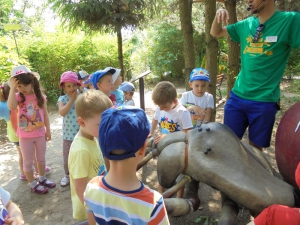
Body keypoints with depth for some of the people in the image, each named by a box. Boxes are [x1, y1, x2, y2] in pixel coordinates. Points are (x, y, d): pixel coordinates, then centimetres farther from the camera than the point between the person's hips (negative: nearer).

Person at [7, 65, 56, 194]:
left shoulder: (40, 96, -3)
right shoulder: (18, 97, -9)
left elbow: (45, 114, 3)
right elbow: (11, 107, -31)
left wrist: (48, 130, 4)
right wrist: (12, 88, -28)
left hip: (40, 133, 2)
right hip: (25, 135, -2)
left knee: (41, 158, 18)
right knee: (28, 161, 11)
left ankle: (42, 179, 39)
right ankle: (33, 185, 27)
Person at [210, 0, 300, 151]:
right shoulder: (245, 24, 6)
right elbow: (215, 33, 15)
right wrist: (219, 15, -5)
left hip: (264, 101, -3)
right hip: (237, 97, 4)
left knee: (255, 147, 11)